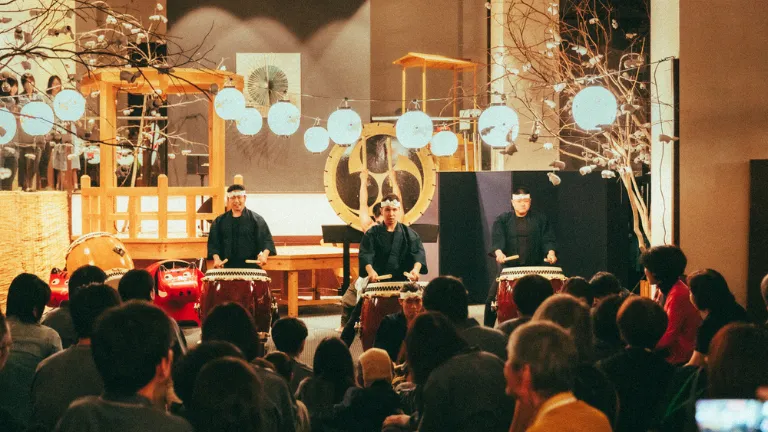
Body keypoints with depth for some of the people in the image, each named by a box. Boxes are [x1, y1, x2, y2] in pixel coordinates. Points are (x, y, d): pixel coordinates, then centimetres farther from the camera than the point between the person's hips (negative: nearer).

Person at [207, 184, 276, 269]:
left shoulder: (256, 219, 5)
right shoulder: (219, 221, 12)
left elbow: (266, 240, 0)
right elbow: (213, 242, 9)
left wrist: (264, 254, -20)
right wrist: (216, 258, -9)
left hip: (251, 267, -2)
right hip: (227, 268, 2)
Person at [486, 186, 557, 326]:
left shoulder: (540, 219, 11)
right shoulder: (502, 220, 7)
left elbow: (548, 239, 1)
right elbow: (497, 238, -8)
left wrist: (551, 252, -20)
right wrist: (498, 252, -29)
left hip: (535, 267, 0)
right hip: (509, 267, 0)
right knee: (491, 298, -11)